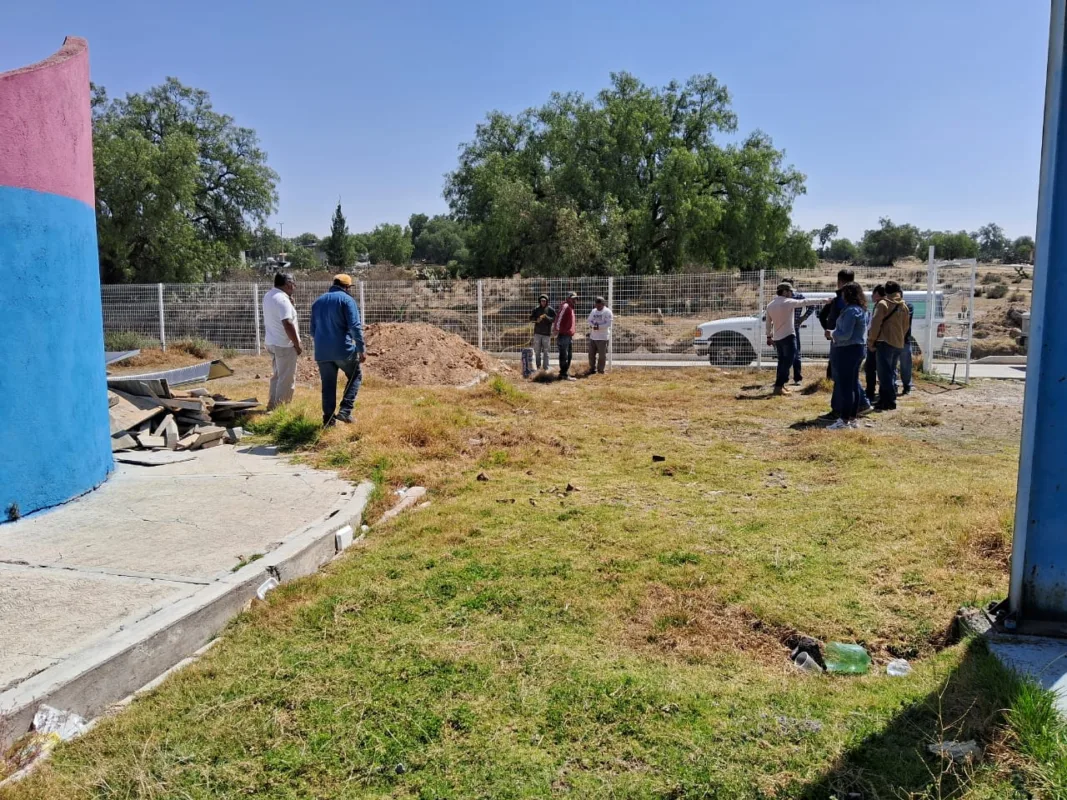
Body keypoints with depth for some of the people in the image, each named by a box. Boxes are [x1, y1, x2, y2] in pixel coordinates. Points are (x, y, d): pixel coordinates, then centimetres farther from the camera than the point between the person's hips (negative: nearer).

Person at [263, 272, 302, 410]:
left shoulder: (268, 296, 10)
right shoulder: (282, 299, -20)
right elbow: (288, 324, -26)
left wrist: (290, 300, 7)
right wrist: (297, 344, -18)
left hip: (272, 342, 10)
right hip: (284, 345, -9)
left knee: (277, 375, 20)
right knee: (287, 378, 0)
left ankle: (273, 405, 26)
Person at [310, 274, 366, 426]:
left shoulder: (318, 302, 15)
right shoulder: (347, 300, -5)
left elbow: (313, 330, 21)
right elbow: (355, 326, -14)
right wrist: (361, 349, -12)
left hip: (322, 352, 5)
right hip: (343, 350, -5)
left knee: (328, 385, 10)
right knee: (356, 376, 12)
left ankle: (328, 419, 10)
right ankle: (345, 410, -1)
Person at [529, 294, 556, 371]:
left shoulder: (550, 309, -1)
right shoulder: (536, 309, 6)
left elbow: (554, 319, -7)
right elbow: (531, 317, 8)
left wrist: (546, 317, -22)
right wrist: (536, 319, -13)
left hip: (546, 333, -2)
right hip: (537, 333, 2)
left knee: (546, 352, 1)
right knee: (537, 351, 6)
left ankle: (545, 368, 6)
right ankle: (538, 366, 16)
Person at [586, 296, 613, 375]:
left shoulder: (607, 312, -7)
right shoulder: (593, 311, 13)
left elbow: (608, 324, -15)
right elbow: (590, 321, 8)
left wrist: (598, 327, -22)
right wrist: (593, 325, -13)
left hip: (602, 337, -6)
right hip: (593, 336, 6)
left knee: (602, 355, -1)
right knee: (591, 354, 10)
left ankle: (600, 370, 9)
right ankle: (592, 369, 21)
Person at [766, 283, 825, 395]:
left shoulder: (770, 305, 7)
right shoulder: (788, 302, -11)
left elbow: (768, 323, 13)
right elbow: (805, 302, -9)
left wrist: (769, 336, 21)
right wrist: (822, 301, -4)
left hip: (777, 338, 7)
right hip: (788, 336, -7)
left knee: (782, 362, 17)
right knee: (787, 363, -5)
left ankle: (780, 385, 19)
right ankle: (778, 386, -10)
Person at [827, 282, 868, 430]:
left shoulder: (851, 310, -18)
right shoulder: (862, 310, 13)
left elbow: (846, 334, -23)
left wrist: (833, 333, -5)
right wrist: (836, 333, 13)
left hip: (847, 350, -10)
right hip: (858, 348, 10)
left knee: (844, 385, -6)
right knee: (854, 384, 13)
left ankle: (844, 420, -3)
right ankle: (853, 418, 18)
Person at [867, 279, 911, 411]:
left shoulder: (883, 304, -9)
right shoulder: (904, 306, 11)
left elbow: (875, 324, -13)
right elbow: (905, 327, 15)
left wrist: (871, 341, -6)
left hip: (884, 342, -7)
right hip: (898, 343, 7)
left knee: (884, 373, -6)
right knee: (892, 372, 15)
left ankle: (887, 401, -10)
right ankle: (891, 400, 18)